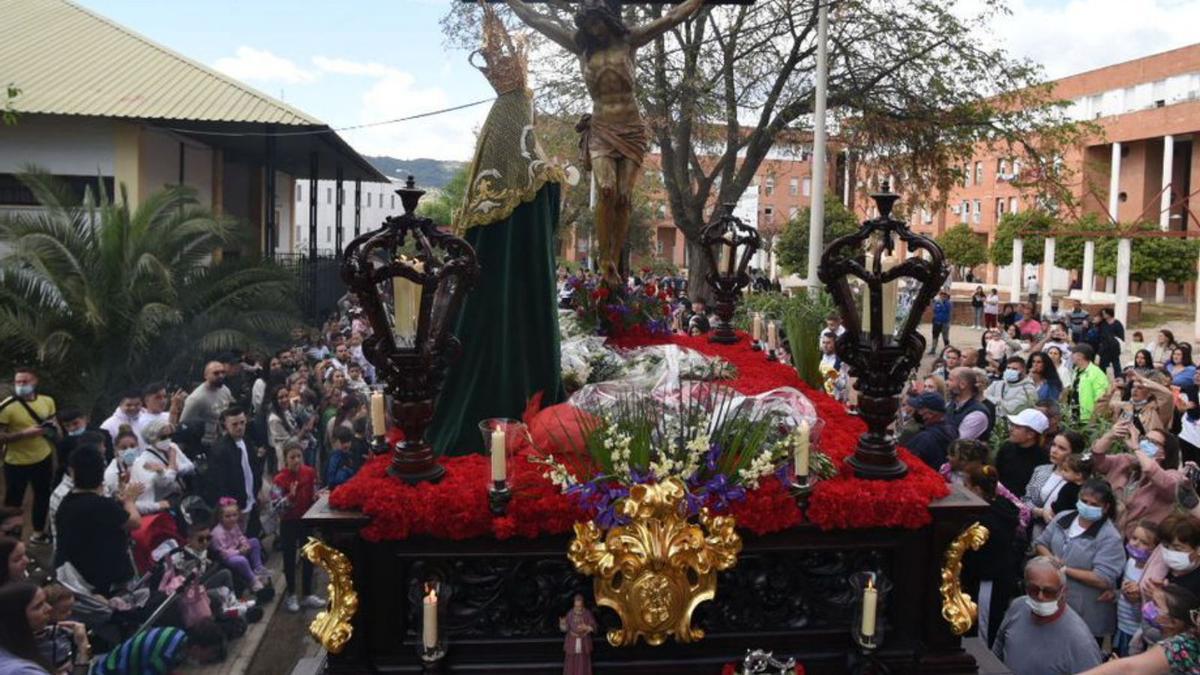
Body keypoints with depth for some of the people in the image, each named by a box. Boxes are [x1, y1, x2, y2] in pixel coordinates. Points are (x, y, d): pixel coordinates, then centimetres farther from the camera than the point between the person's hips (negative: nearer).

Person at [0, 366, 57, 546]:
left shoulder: (47, 401, -2)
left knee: (43, 496, 20)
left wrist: (52, 429, -9)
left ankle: (38, 532, 40)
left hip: (43, 459, 6)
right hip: (16, 463, -5)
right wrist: (24, 433, -28)